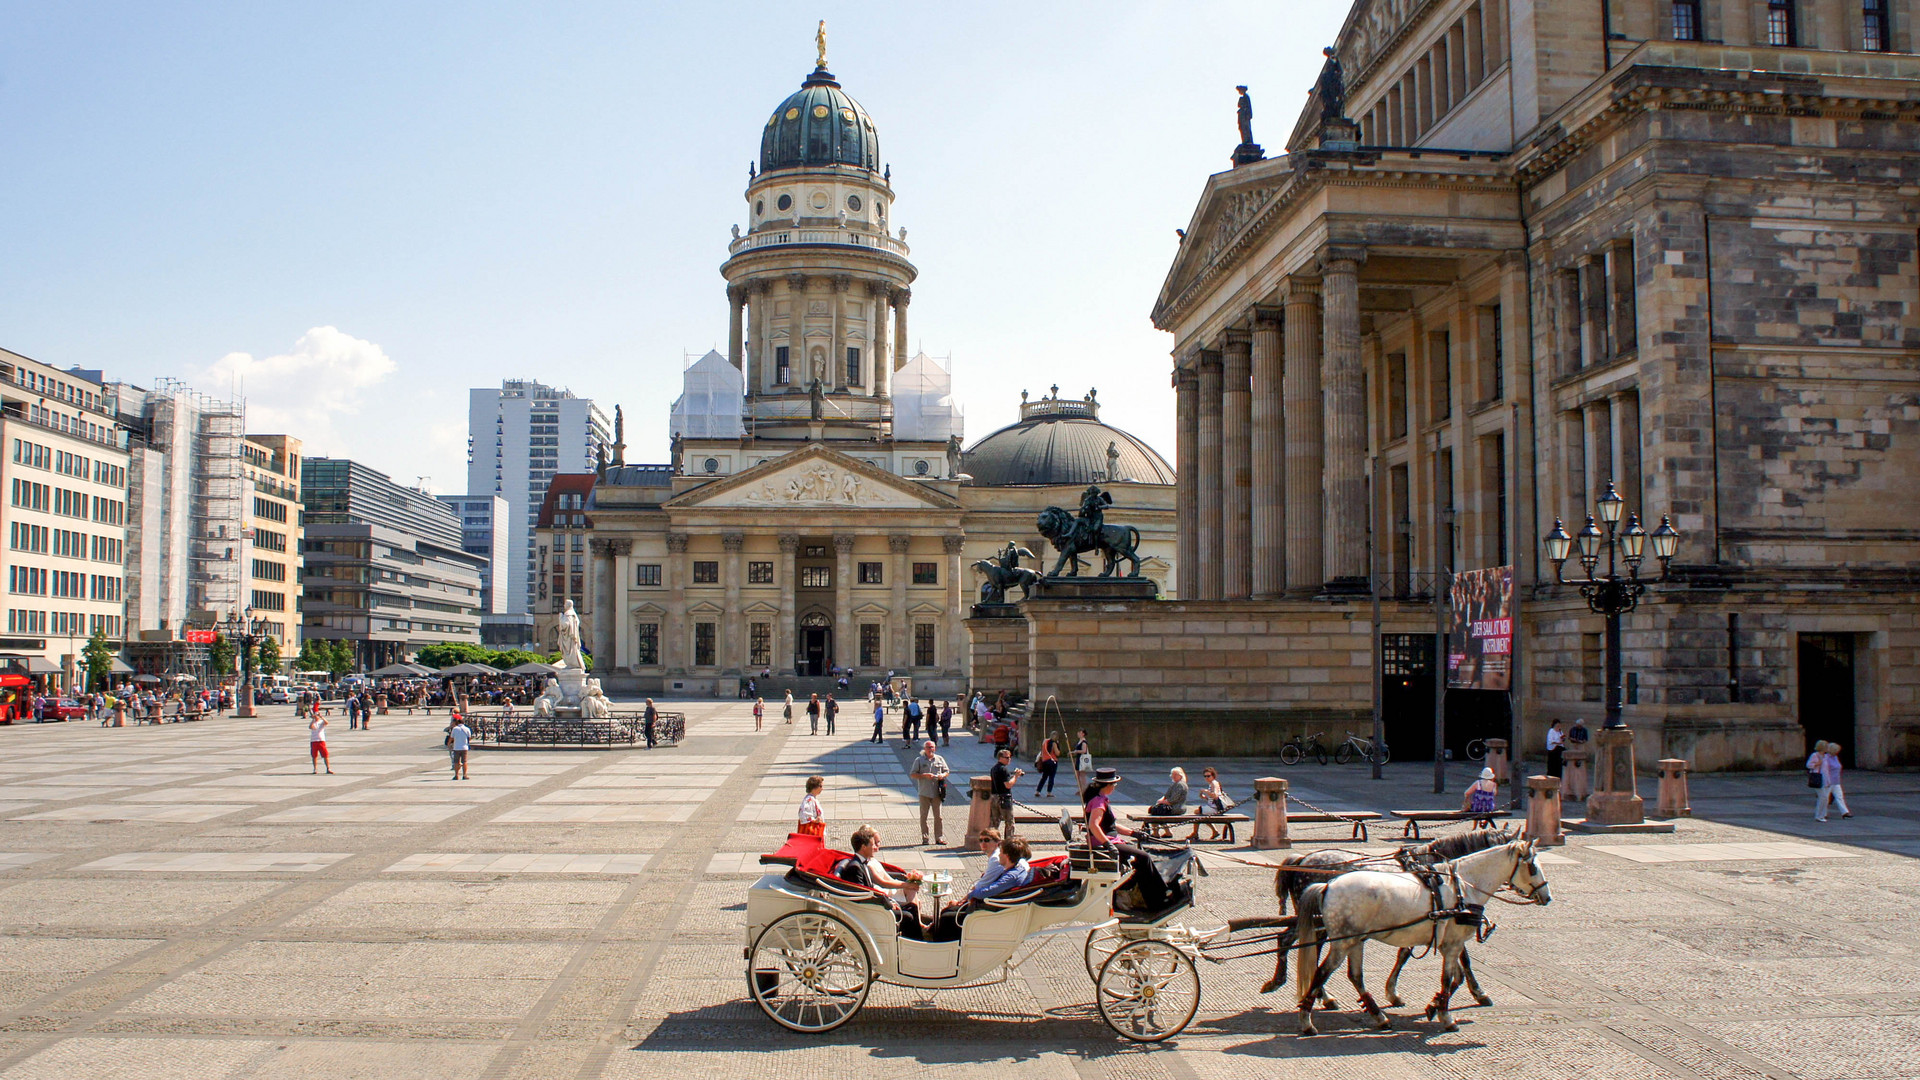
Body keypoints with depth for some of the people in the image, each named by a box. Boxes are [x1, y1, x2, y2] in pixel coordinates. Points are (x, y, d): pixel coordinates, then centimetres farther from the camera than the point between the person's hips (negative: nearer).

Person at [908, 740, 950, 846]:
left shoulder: (940, 759, 9)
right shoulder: (919, 760, 1)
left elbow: (947, 771, 16)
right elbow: (912, 774, -1)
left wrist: (942, 775, -7)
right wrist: (924, 775, -15)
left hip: (937, 792, 2)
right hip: (924, 792, -2)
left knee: (938, 816, 4)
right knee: (923, 816, 2)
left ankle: (939, 837, 10)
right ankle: (924, 838, 9)